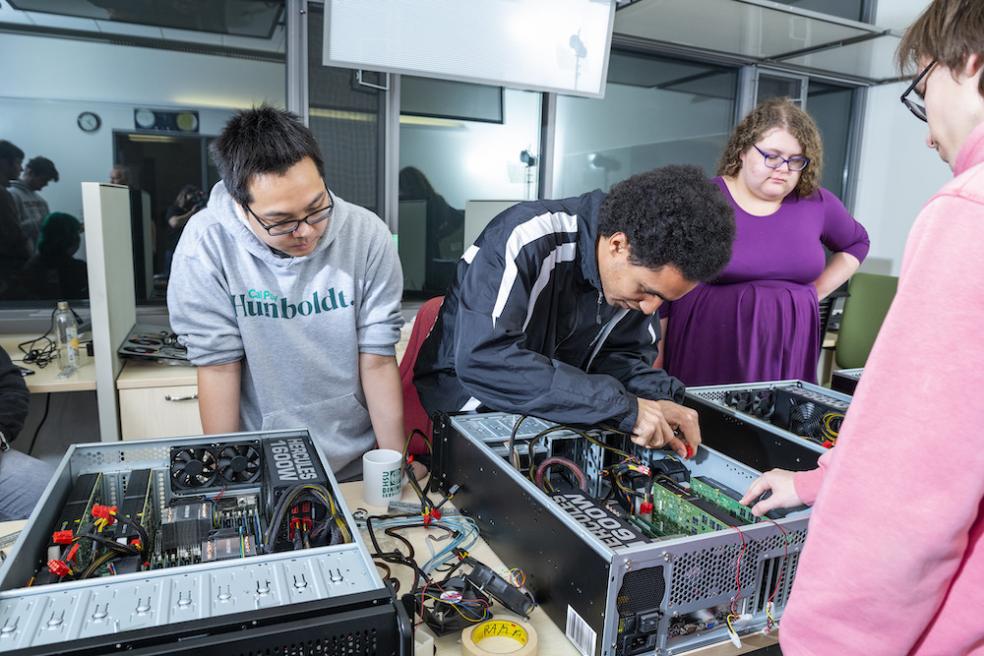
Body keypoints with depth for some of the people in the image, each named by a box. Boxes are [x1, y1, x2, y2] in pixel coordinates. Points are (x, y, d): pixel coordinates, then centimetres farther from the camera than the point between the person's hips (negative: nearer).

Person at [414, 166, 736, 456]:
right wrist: (621, 405, -35)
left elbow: (621, 353, 4)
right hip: (466, 408, -5)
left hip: (554, 420, 6)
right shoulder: (527, 240, -27)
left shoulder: (646, 267, -7)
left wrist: (657, 398, -18)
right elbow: (482, 360, -37)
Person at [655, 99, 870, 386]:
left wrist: (816, 291, 9)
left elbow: (857, 243, 25)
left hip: (787, 358, 4)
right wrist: (654, 366, -6)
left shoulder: (817, 203, 5)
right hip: (707, 358, -3)